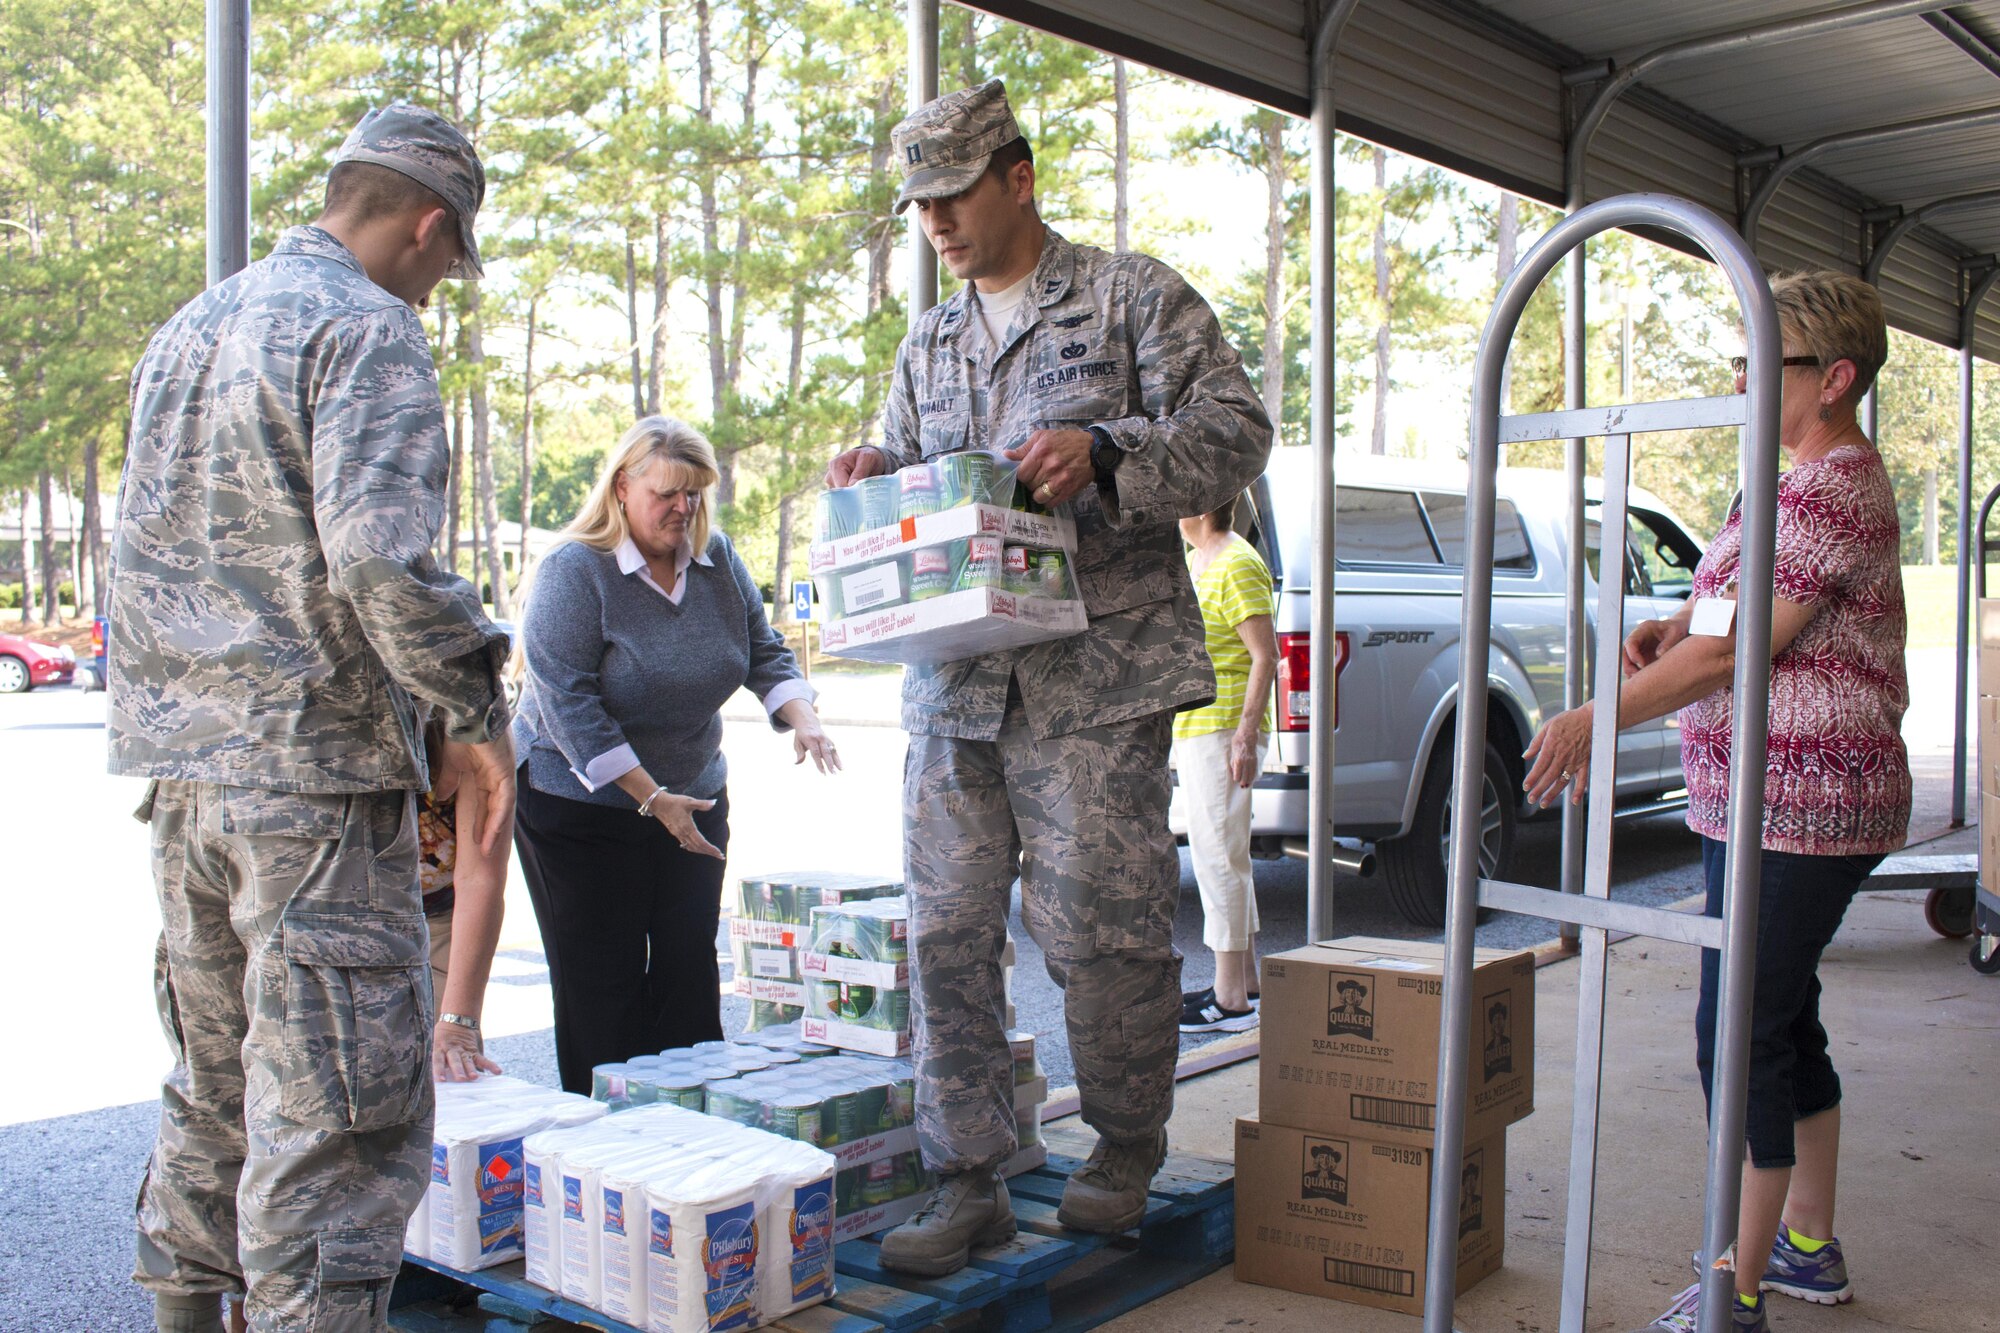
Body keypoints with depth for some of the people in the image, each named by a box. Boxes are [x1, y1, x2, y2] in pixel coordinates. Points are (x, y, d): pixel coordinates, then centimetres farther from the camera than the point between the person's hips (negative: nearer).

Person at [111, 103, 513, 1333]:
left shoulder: (185, 332, 18)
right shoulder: (368, 330, -10)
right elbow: (380, 552, -23)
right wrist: (478, 710, -14)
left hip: (183, 770, 9)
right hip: (314, 775, -9)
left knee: (216, 1091, 21)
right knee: (345, 1112, -5)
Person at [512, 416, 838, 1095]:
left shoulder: (718, 559, 1)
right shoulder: (575, 571, -16)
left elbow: (765, 653, 6)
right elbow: (568, 701, -21)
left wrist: (803, 721, -15)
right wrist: (651, 799, -23)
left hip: (692, 797, 5)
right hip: (581, 802, -5)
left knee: (691, 971, 7)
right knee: (603, 985, 0)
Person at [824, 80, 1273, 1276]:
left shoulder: (1134, 296, 5)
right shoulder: (929, 347, 22)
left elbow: (1236, 433, -3)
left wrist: (1103, 451, -19)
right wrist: (877, 478, 3)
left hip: (1097, 680, -5)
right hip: (956, 682, 5)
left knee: (1103, 928, -1)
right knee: (949, 929, 3)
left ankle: (1127, 1150, 22)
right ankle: (968, 1178, 15)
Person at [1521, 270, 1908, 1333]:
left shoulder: (1830, 491, -17)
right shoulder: (1824, 479, 17)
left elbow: (1736, 647, -21)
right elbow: (1734, 599, 22)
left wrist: (1599, 718, -16)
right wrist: (1664, 629, 1)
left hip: (1793, 808, -11)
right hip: (1780, 805, 11)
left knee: (1740, 1035, -8)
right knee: (1782, 1019, 17)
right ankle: (1810, 1247, 31)